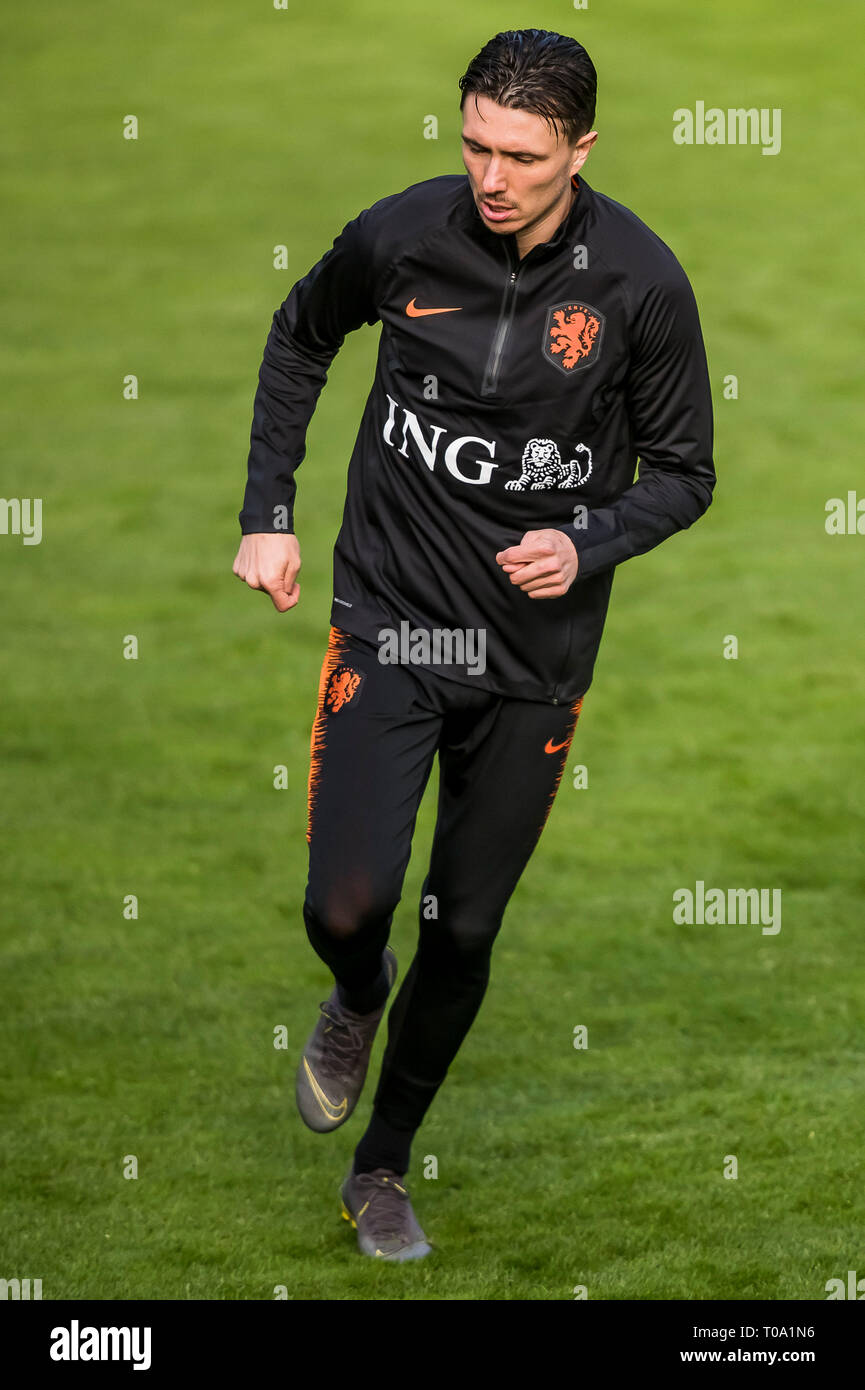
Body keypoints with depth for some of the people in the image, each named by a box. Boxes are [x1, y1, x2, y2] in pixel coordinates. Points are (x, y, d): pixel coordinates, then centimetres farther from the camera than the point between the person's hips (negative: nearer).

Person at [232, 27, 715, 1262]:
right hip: (389, 621, 0)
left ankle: (384, 1169, 30)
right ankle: (357, 1000, 26)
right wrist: (268, 513, 6)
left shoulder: (640, 281, -12)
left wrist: (586, 544, -20)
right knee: (346, 904, -13)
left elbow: (682, 473, 0)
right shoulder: (403, 235, -10)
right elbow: (301, 338, 12)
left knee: (464, 935, 8)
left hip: (536, 655, 0)